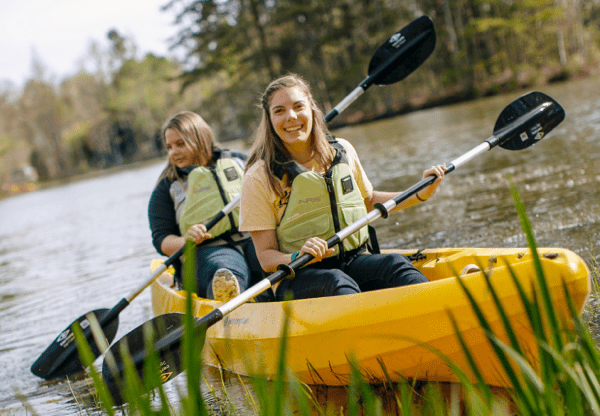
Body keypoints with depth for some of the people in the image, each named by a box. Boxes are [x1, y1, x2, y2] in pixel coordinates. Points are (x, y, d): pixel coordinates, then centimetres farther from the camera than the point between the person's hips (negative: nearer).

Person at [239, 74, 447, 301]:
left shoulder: (342, 151, 9)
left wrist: (421, 195, 18)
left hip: (355, 261, 3)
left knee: (395, 264, -27)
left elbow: (368, 201, 28)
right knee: (336, 282, -36)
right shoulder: (259, 178, -5)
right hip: (297, 278, -3)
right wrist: (299, 256, -27)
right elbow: (266, 258, -6)